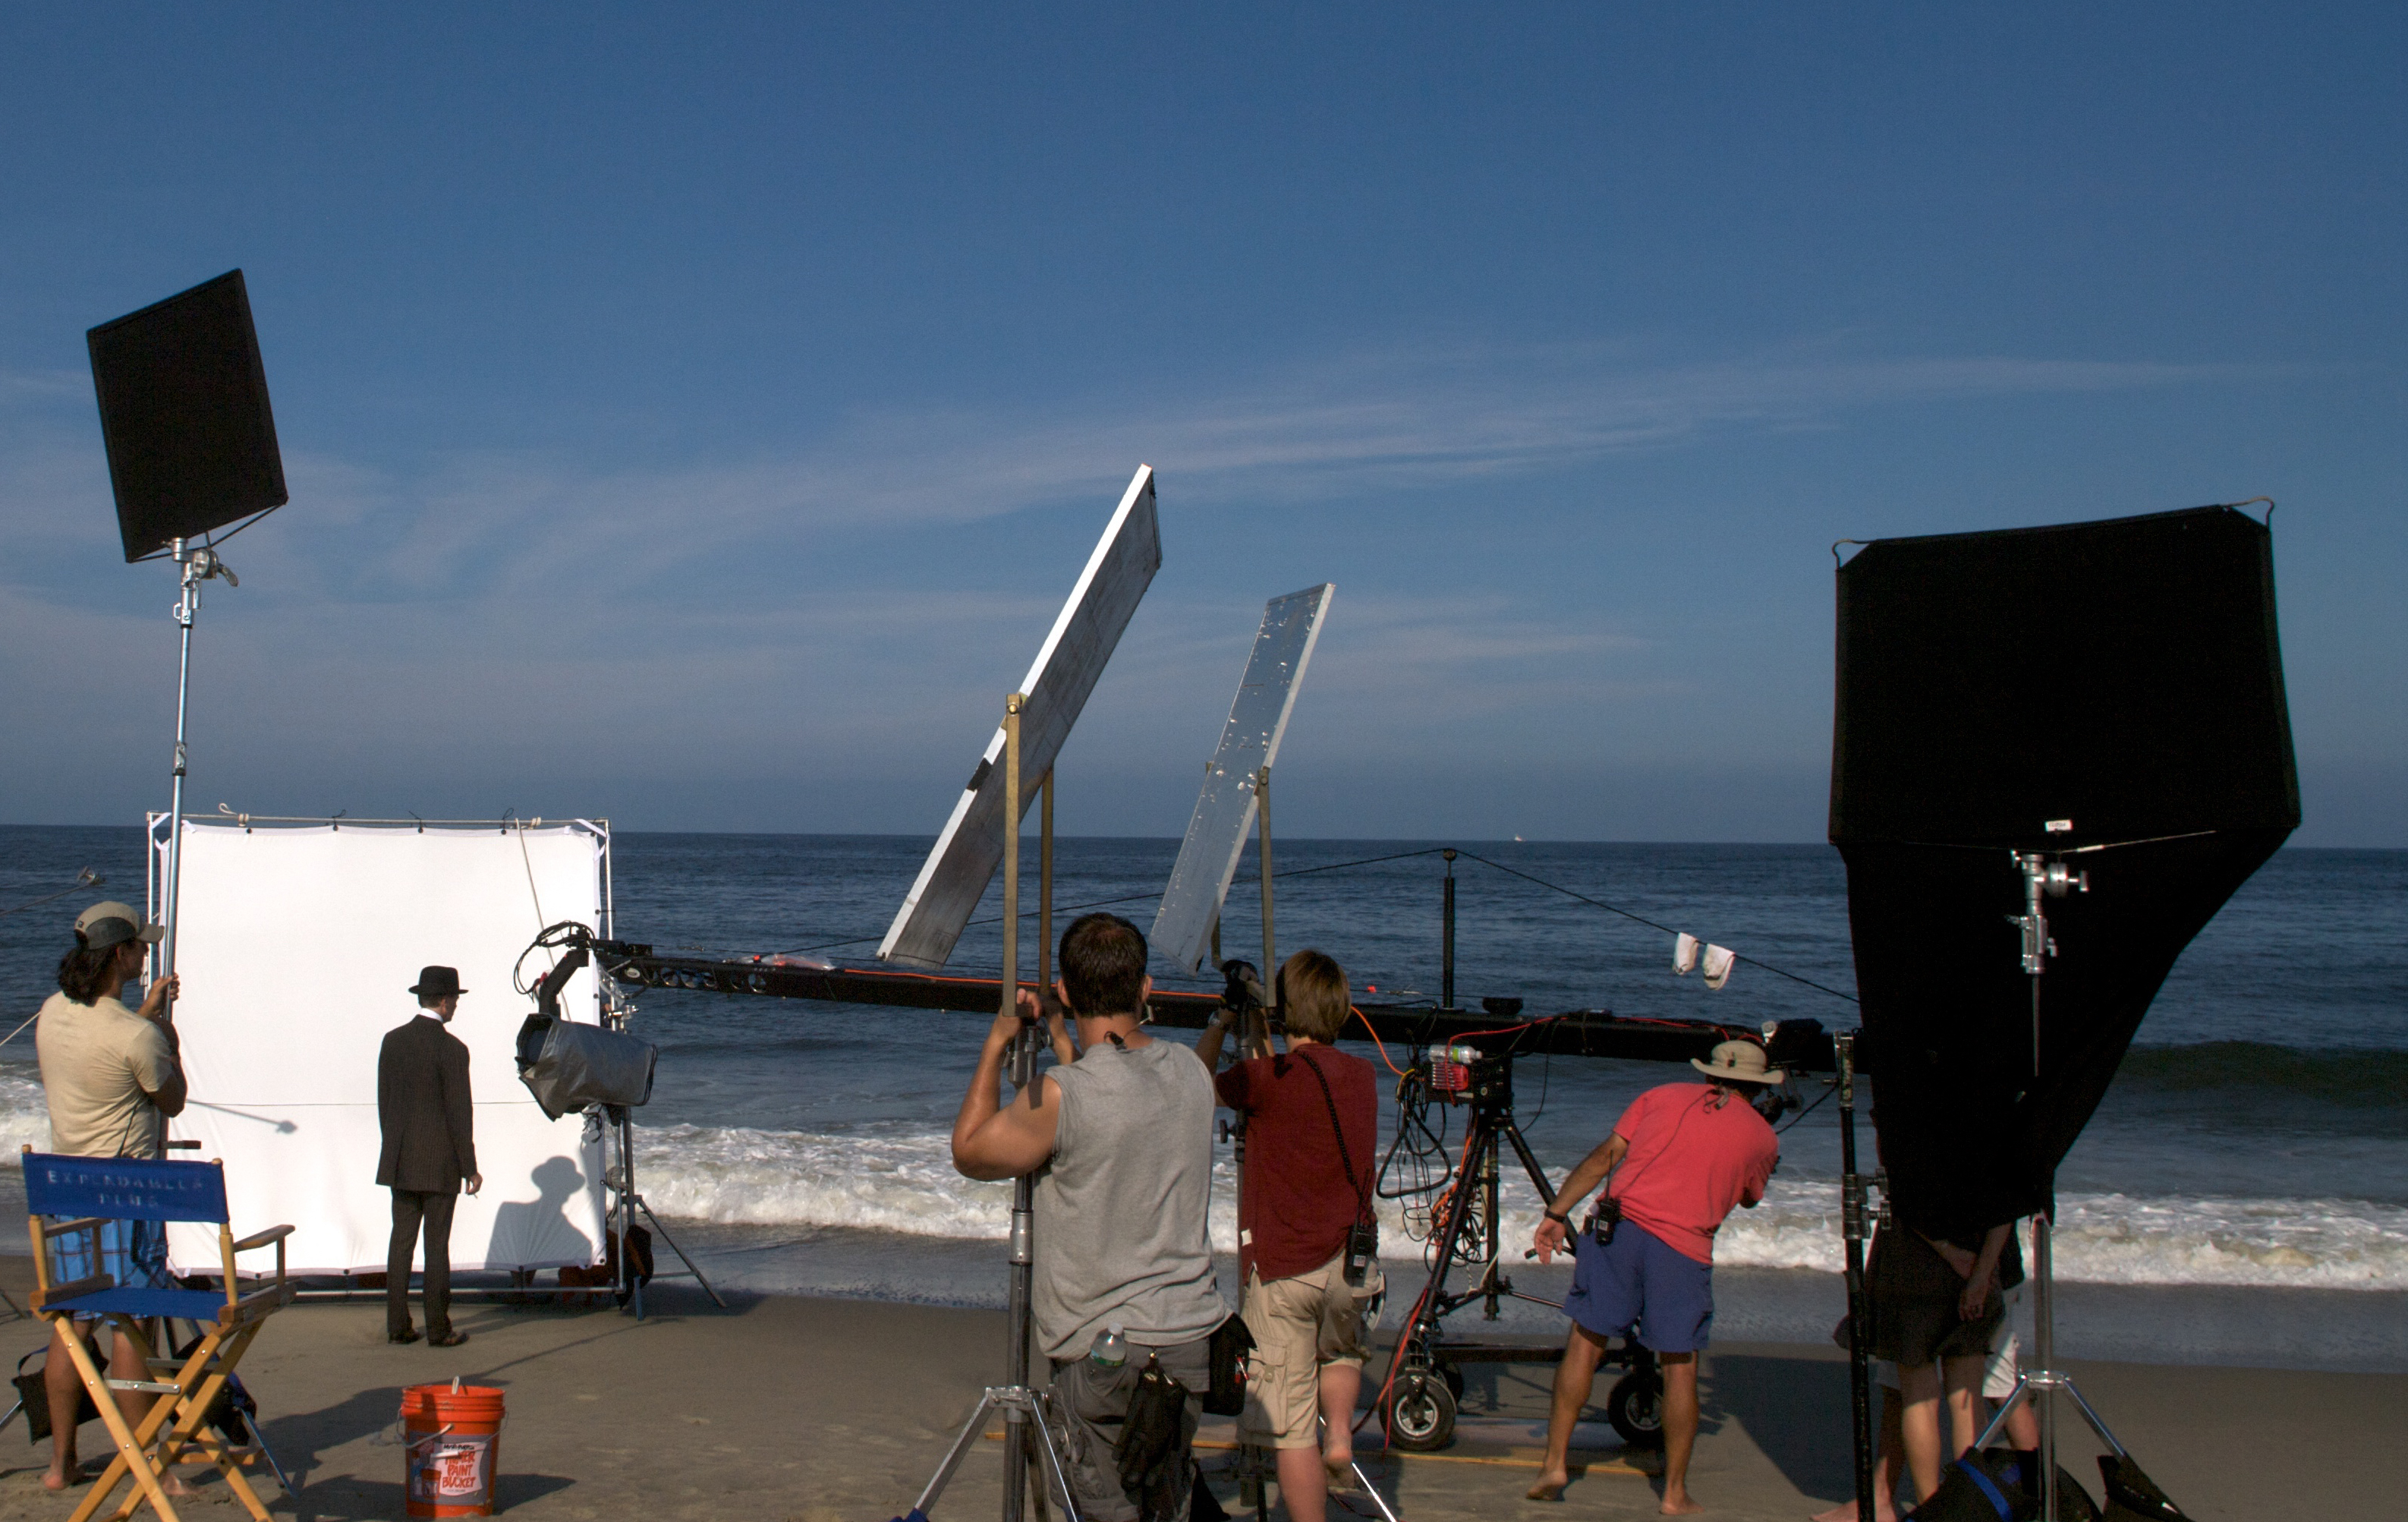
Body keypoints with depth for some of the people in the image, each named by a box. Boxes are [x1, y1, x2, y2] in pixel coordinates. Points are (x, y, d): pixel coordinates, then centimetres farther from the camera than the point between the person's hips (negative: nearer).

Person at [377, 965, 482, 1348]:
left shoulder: (392, 1040, 4)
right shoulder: (451, 1048, -14)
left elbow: (383, 1101, 10)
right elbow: (459, 1113, -13)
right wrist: (470, 1168, -6)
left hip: (400, 1161, 5)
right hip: (439, 1163, -5)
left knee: (401, 1239, 10)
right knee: (436, 1245, 1)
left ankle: (398, 1326, 13)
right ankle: (438, 1329, 6)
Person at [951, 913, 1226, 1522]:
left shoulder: (1061, 1096, -19)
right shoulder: (1190, 1073, 1)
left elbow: (969, 1152, -1)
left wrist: (996, 1044, 7)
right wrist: (1060, 1041, 29)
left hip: (1106, 1351, -6)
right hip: (1193, 1337, 6)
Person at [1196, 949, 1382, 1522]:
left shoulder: (1269, 1077, -13)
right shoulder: (1362, 1077, 5)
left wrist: (1220, 1024, 14)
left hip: (1282, 1268, -5)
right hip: (1352, 1266, 6)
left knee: (1291, 1427, 1)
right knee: (1342, 1350, 35)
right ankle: (1341, 1431, 13)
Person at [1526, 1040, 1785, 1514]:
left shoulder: (1663, 1096, 15)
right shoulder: (1763, 1137, 13)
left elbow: (1604, 1157, 9)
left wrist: (1556, 1214, 10)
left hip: (1620, 1225, 1)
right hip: (1685, 1248, -1)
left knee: (1585, 1344, 11)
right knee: (1680, 1368, 10)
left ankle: (1554, 1464, 11)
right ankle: (1675, 1492, 15)